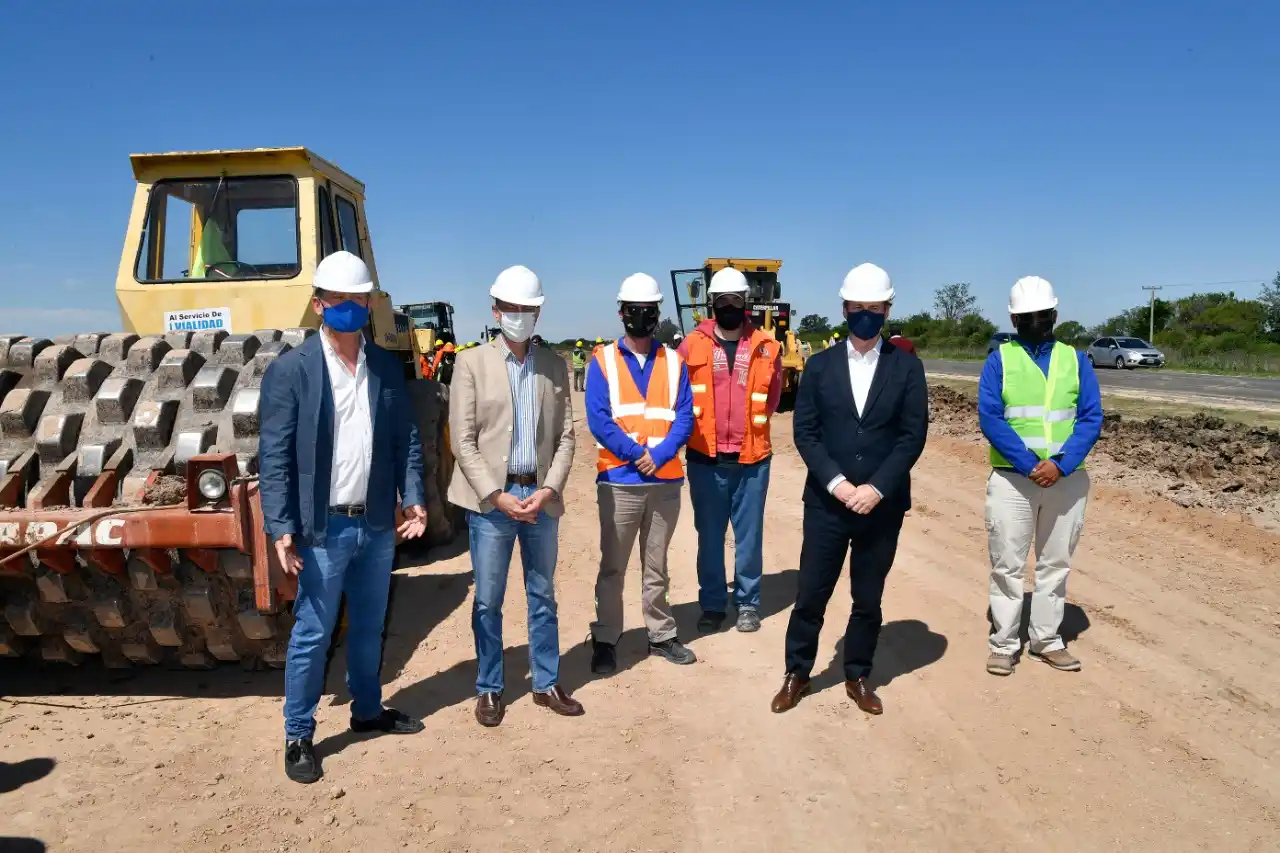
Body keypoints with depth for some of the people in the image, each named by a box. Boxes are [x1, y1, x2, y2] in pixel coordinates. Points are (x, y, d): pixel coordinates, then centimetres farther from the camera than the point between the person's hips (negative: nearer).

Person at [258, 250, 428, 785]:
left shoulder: (388, 367, 6)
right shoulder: (290, 369, -8)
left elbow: (405, 438, 10)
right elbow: (274, 456, -10)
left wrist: (413, 498, 0)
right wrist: (281, 528, -16)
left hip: (378, 524, 5)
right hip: (324, 528, -4)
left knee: (369, 627, 19)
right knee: (312, 634, 5)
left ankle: (367, 710, 37)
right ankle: (298, 736, 20)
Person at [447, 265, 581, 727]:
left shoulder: (555, 365, 6)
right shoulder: (472, 363, -2)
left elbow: (565, 436, 5)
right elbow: (463, 440, -6)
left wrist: (550, 489, -8)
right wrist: (497, 495, -13)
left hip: (541, 496, 3)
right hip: (490, 498, -2)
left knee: (543, 597, 13)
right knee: (488, 601, 7)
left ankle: (547, 684, 27)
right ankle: (489, 689, 23)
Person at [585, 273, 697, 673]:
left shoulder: (673, 361, 6)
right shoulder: (603, 360, 0)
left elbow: (684, 417, -1)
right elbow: (598, 419, -8)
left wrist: (659, 456, -15)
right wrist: (636, 454, -14)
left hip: (666, 480, 2)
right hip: (619, 481, -2)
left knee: (657, 566, 15)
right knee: (612, 567, 6)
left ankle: (661, 634, 27)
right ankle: (605, 640, 17)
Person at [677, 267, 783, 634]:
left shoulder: (765, 347, 1)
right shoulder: (693, 345, -1)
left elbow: (771, 398, 11)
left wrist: (748, 429, 7)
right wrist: (702, 430, 2)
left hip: (752, 458, 0)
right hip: (705, 458, 0)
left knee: (749, 535, 8)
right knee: (709, 535, 9)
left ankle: (747, 603, 23)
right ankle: (712, 604, 22)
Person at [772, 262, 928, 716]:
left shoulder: (907, 367, 0)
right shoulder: (820, 365, 3)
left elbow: (913, 436, -4)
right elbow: (805, 432, -2)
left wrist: (876, 488, -14)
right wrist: (836, 482, -14)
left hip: (882, 505, 0)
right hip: (826, 502, 0)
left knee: (868, 599, 11)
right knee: (811, 595, 6)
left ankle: (857, 677, 29)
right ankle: (797, 673, 24)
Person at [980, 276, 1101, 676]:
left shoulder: (1076, 359, 7)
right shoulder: (999, 360, 1)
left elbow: (1091, 418, -1)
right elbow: (990, 419, -8)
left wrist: (1060, 464, -16)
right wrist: (1029, 464, -18)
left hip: (1068, 478, 2)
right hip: (1012, 478, -2)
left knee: (1056, 562, 11)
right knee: (1008, 564, 3)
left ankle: (1047, 640, 23)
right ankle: (1004, 643, 13)